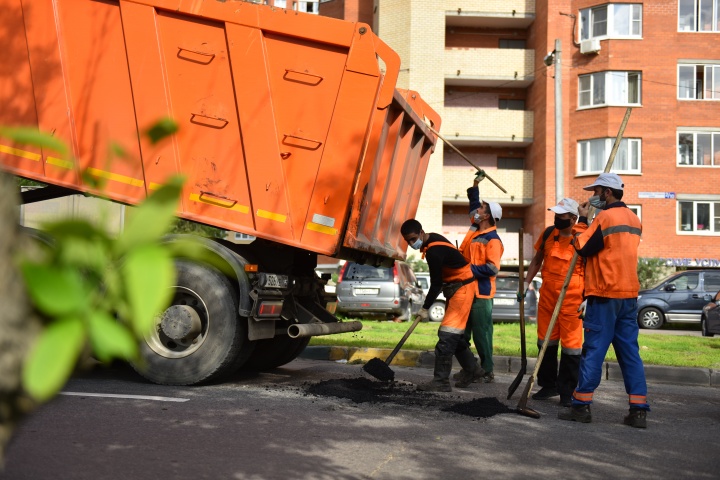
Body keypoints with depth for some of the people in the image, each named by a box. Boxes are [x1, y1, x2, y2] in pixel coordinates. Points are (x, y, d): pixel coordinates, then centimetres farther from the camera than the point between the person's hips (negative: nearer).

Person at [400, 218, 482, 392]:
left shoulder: (434, 251, -25)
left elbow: (436, 284, -20)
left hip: (462, 288, -10)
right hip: (455, 287, 10)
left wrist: (425, 308, -11)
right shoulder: (432, 240, 5)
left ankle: (441, 381, -15)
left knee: (447, 334, -14)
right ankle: (473, 371, 31)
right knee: (455, 333, 17)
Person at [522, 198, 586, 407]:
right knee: (545, 342, 13)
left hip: (572, 300, -6)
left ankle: (567, 392, 6)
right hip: (547, 297, 6)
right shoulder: (549, 233, 6)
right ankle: (548, 385, 26)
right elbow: (537, 260, 18)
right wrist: (526, 283, 11)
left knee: (571, 346, -3)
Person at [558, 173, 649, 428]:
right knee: (630, 351, 7)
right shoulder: (634, 219, 15)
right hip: (629, 294, 7)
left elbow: (582, 248, -9)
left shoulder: (605, 217, -12)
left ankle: (582, 405, 2)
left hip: (604, 295, -7)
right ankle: (639, 410, 4)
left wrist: (583, 220, 2)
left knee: (593, 350, -2)